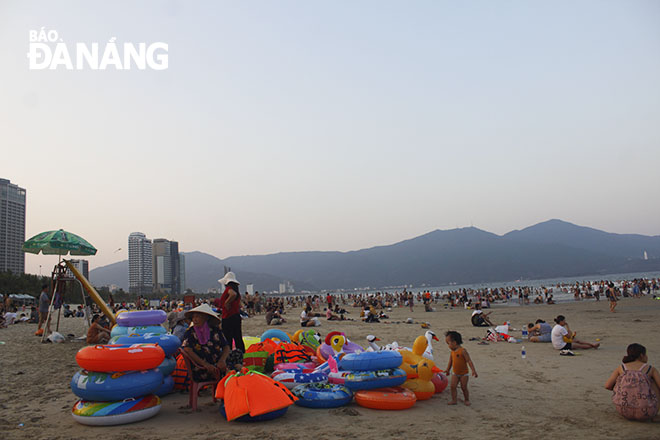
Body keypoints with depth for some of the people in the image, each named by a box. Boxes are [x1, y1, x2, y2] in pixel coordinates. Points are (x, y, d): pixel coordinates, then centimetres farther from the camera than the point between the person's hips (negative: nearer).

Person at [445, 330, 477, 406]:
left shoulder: (463, 351, -19)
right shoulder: (452, 352, 2)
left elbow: (469, 361, -20)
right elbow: (450, 362, 17)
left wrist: (473, 370, -26)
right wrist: (447, 370, 24)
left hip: (464, 373, -5)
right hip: (455, 374, 5)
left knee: (464, 387, 2)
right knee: (453, 386, -6)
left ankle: (467, 400, 21)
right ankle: (454, 400, 0)